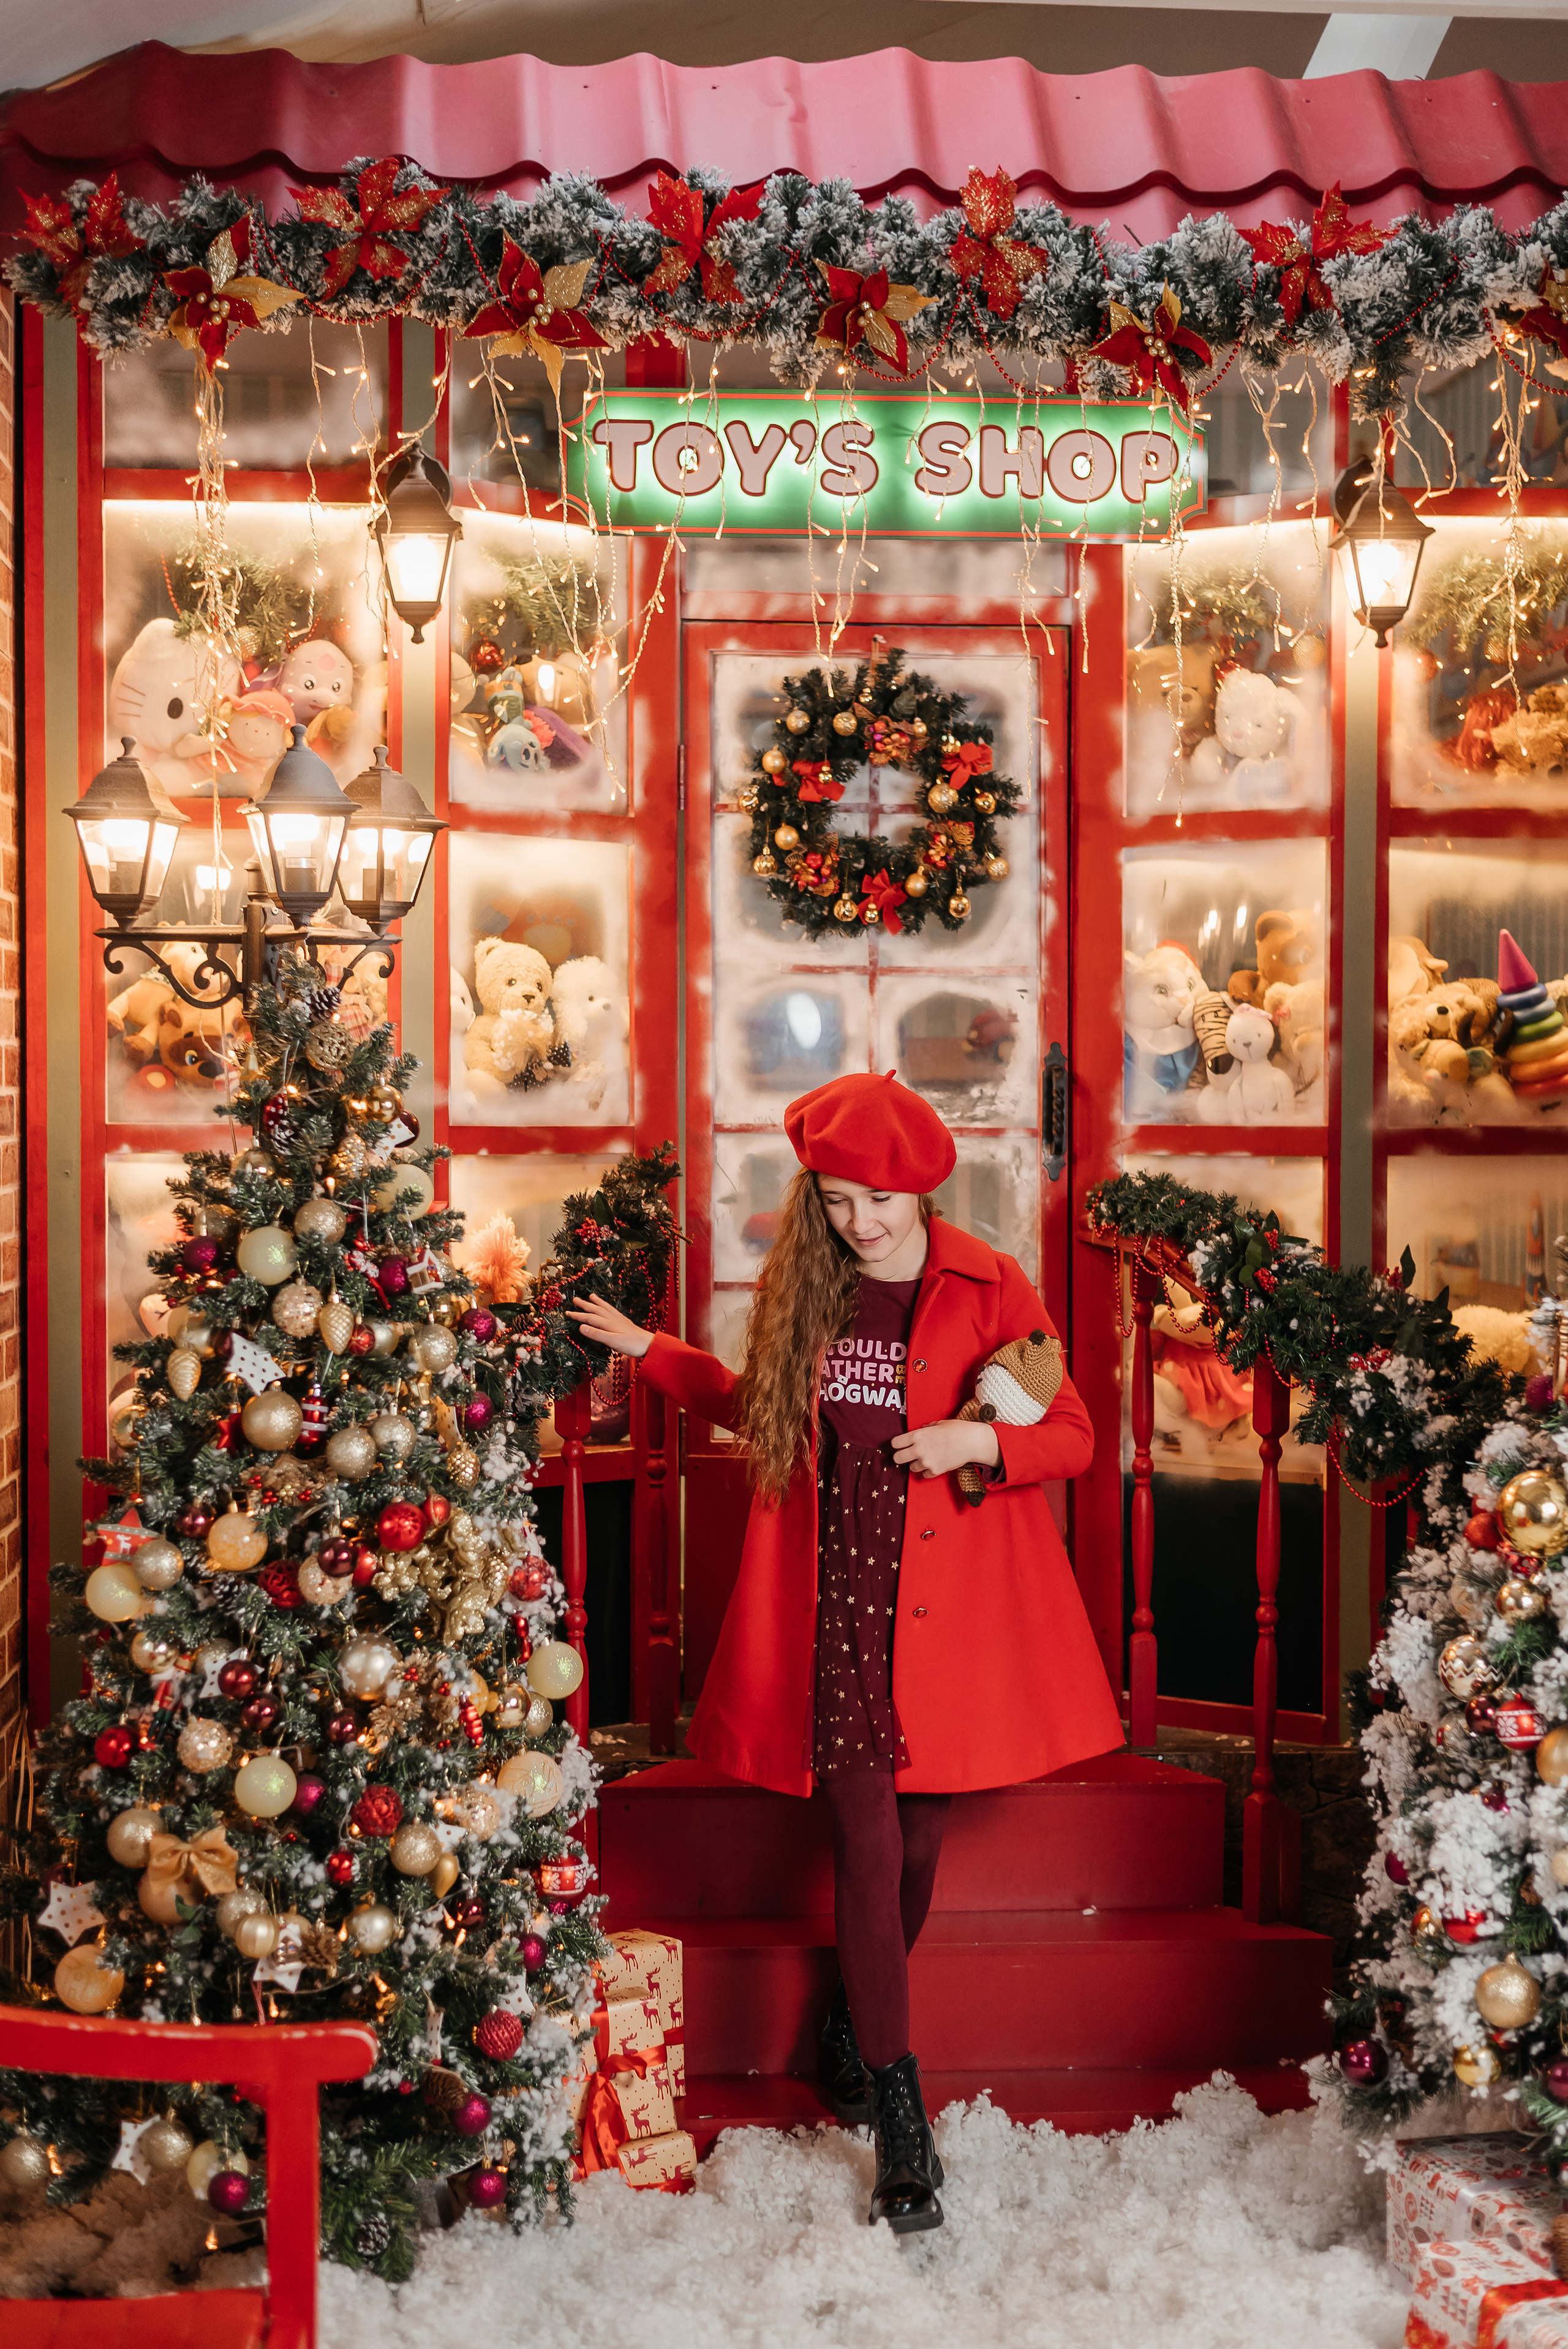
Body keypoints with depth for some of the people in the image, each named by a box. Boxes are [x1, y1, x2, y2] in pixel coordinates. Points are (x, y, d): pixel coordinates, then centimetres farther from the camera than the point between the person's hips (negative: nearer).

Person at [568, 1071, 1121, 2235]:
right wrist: (649, 1351, 22)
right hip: (838, 1610, 1)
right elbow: (765, 1410, 24)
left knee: (918, 1846, 10)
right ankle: (903, 2123, 4)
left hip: (946, 1612, -1)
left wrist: (979, 1440, -18)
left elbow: (1072, 1436, 0)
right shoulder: (801, 1293, 7)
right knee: (866, 1852, -3)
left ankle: (853, 2030, 37)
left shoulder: (989, 1289, -3)